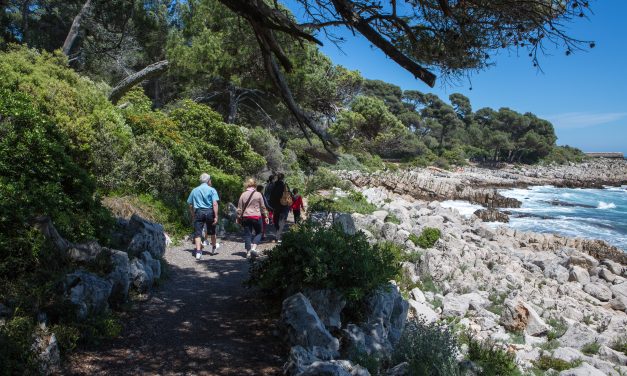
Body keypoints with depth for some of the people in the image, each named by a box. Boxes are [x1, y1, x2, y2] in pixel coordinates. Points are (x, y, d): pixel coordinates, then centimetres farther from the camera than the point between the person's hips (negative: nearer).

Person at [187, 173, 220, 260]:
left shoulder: (194, 190, 10)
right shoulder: (212, 190, -1)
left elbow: (190, 205, 11)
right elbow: (215, 204, -11)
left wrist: (193, 216, 19)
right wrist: (216, 217, -11)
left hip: (198, 212, 1)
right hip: (209, 211, -1)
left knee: (197, 232, 0)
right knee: (211, 231, 17)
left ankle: (198, 252, -11)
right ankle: (214, 247, 37)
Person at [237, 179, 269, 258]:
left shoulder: (243, 195, 3)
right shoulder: (258, 194, -2)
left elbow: (239, 208, 5)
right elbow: (263, 207, 3)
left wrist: (239, 218, 14)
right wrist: (265, 216, 12)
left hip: (246, 217, 2)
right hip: (257, 217, -2)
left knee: (247, 234, 8)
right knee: (258, 233, 13)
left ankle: (248, 251, 6)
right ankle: (254, 247, -5)